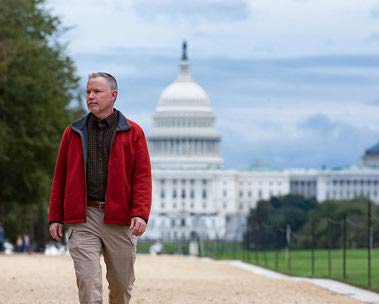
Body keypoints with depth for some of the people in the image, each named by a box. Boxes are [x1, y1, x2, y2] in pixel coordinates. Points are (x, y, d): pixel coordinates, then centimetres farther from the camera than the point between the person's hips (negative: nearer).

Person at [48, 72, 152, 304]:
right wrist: (55, 217, 6)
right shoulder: (74, 133, 12)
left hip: (120, 220, 0)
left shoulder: (133, 133, 6)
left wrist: (140, 214, -13)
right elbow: (60, 177, 13)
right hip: (83, 218, 1)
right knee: (88, 282, -10)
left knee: (122, 284, 6)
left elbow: (143, 176, 0)